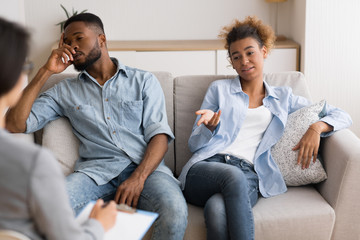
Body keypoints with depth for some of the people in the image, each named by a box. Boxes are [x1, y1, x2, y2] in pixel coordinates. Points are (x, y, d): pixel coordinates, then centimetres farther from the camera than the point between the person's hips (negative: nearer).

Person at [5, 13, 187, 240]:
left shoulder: (144, 81, 15)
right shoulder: (65, 91, 19)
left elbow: (159, 135, 3)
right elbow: (15, 124, 9)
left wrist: (138, 177, -16)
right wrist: (46, 72, 8)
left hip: (144, 166, 0)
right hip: (96, 170, 1)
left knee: (175, 212, -33)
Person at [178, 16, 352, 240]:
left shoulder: (283, 97, 24)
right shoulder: (219, 89, 22)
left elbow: (342, 116, 23)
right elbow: (194, 144, 17)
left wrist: (316, 127, 0)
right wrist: (210, 127, -6)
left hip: (248, 176, 0)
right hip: (206, 167, 1)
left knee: (217, 208, -38)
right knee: (233, 175, -38)